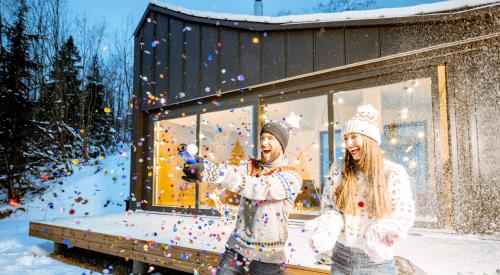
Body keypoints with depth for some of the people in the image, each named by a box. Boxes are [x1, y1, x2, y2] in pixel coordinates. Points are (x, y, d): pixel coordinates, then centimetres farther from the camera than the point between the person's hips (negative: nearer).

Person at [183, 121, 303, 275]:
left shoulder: (291, 177, -11)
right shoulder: (250, 167, 6)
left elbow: (258, 188, -28)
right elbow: (232, 172, -14)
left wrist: (211, 172, -39)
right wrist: (204, 166, -37)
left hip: (267, 257, -3)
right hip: (236, 247, 4)